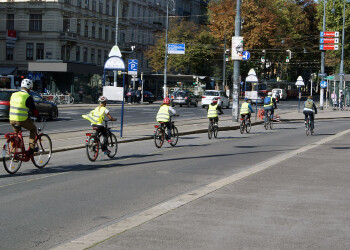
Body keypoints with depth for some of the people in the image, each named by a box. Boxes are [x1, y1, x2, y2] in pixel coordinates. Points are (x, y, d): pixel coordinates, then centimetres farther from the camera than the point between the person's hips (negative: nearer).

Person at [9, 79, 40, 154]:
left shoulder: (13, 95, 9)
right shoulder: (28, 97, -10)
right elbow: (34, 110, -5)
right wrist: (39, 117, 11)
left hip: (12, 120, 6)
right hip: (23, 120, -5)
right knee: (33, 129, 20)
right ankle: (31, 147, 12)